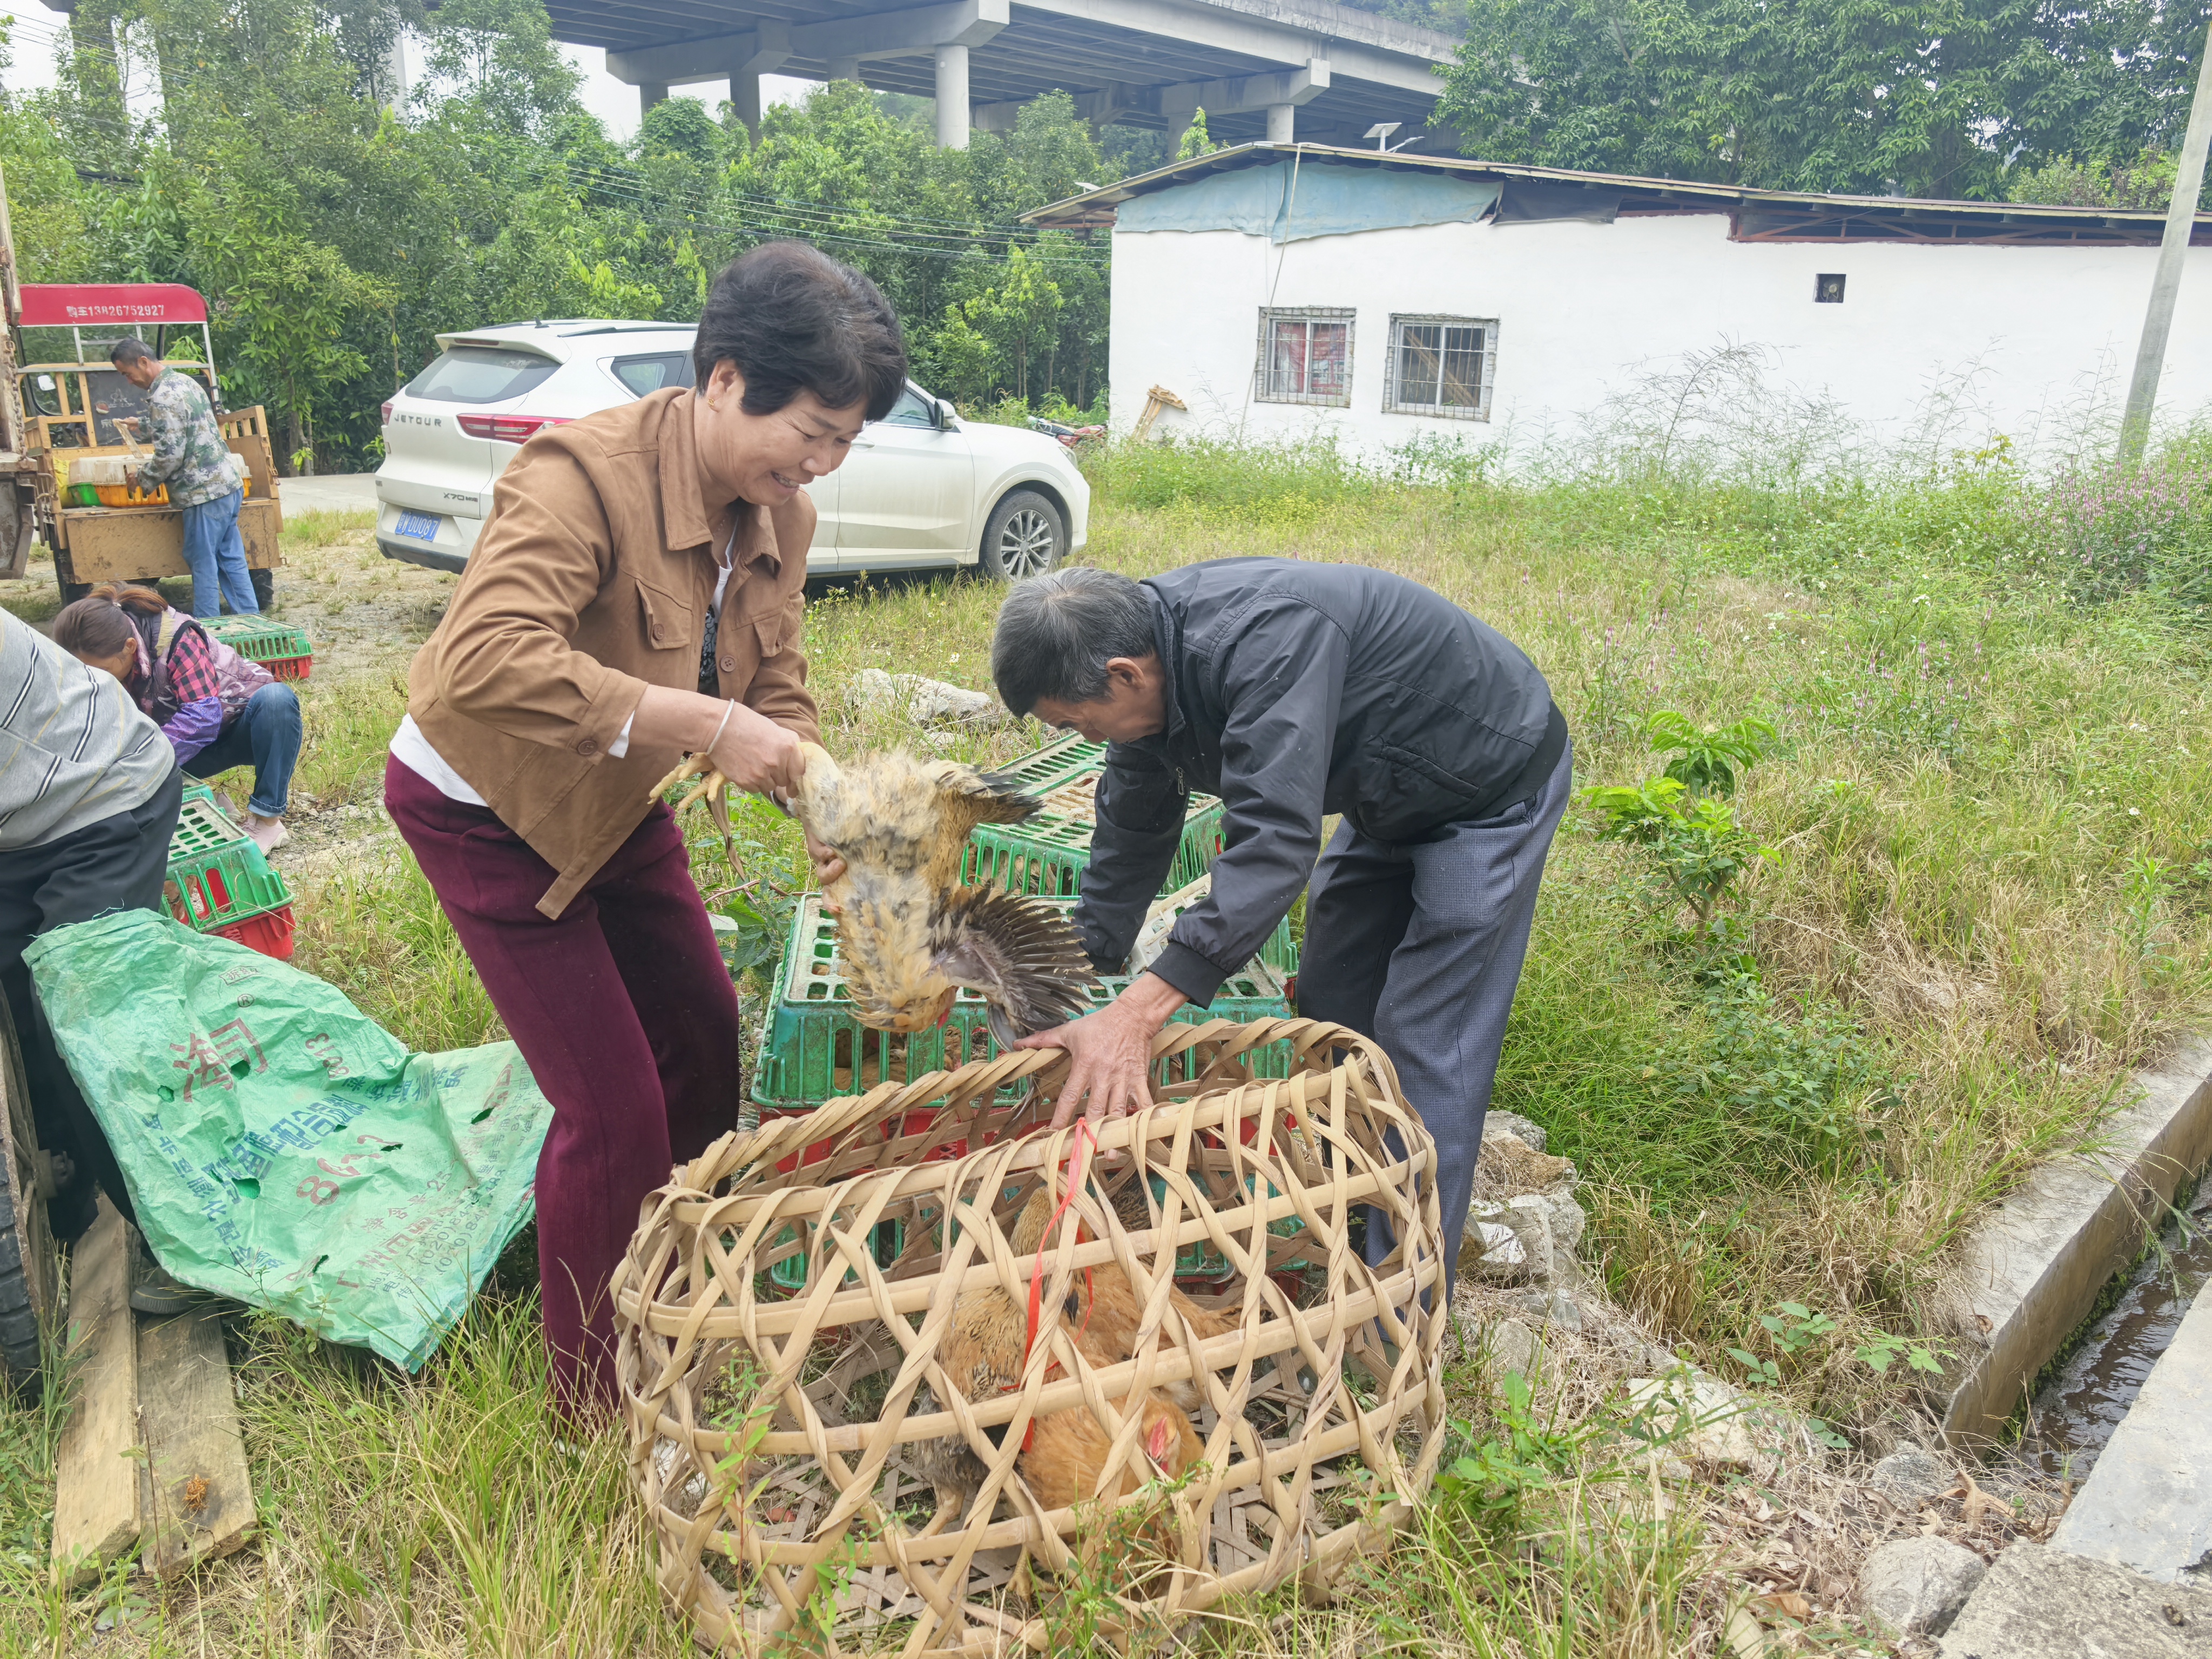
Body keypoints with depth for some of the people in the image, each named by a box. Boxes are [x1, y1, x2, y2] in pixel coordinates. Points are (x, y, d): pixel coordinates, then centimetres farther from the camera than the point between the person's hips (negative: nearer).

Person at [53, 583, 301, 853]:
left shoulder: (177, 638, -28)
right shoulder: (102, 660, -10)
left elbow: (203, 717, -37)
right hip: (192, 750, 6)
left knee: (276, 698, -39)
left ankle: (267, 819, -31)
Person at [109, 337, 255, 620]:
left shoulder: (162, 399, -16)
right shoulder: (184, 381, 13)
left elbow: (170, 456, -18)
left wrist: (141, 479, -4)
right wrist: (142, 426, 33)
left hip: (205, 491, -9)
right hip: (230, 481, 9)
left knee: (203, 563, -2)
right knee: (231, 558, 12)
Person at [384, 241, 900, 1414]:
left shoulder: (779, 516, -7)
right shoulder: (586, 472, -32)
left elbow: (776, 692, -3)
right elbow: (485, 658, -46)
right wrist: (699, 723, -46)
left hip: (617, 807, 8)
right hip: (490, 814, -8)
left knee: (709, 1057, 14)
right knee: (614, 1113, -7)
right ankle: (597, 1401, 17)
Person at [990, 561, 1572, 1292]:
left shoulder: (1267, 640, -39)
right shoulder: (1148, 656, -10)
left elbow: (1274, 838, -46)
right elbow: (1133, 834, 2)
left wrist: (1138, 1011, -50)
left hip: (1494, 785, -9)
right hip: (1389, 793, 9)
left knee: (1426, 1043, -9)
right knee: (1331, 1011, 13)